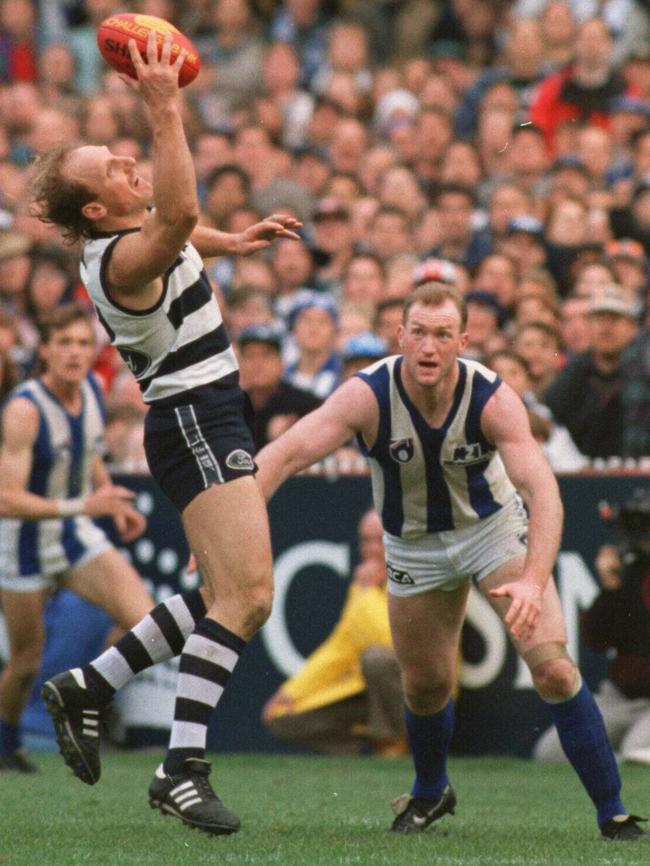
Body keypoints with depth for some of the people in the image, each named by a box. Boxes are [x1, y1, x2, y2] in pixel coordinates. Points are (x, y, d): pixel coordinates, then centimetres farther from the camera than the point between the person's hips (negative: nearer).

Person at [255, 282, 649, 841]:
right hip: (413, 546, 2)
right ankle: (430, 793, 43)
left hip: (496, 527, -2)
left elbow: (542, 490, -36)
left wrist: (533, 580, -51)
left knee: (552, 667, -17)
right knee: (424, 685, 9)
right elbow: (283, 455, -33)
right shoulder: (367, 396, -26)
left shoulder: (494, 400, -27)